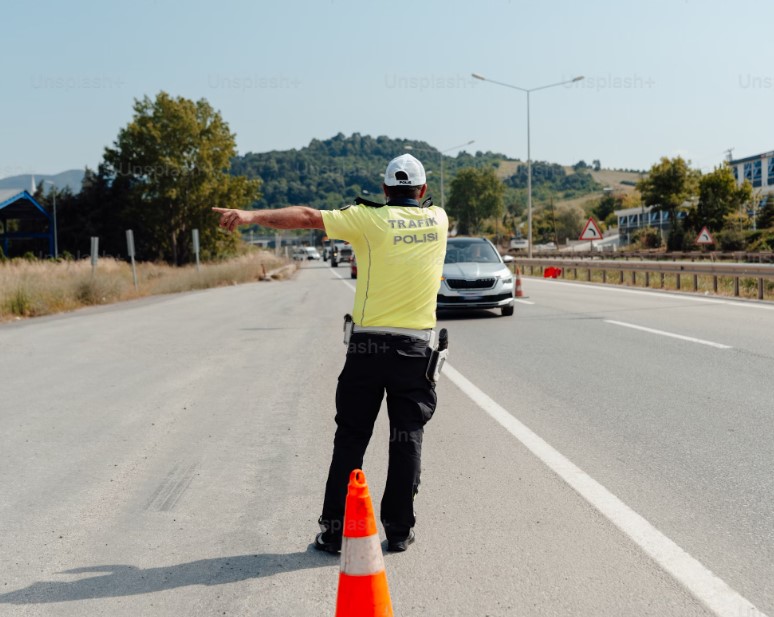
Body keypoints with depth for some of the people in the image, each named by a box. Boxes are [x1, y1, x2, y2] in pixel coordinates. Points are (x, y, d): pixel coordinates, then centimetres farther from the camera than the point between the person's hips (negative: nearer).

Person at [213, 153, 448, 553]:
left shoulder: (370, 219, -5)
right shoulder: (438, 220, 5)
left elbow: (308, 217, -11)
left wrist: (253, 215, -12)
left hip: (368, 344, -1)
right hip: (416, 347, 2)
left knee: (350, 438, 6)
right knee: (407, 439, 8)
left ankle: (334, 531, 9)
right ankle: (399, 531, 12)